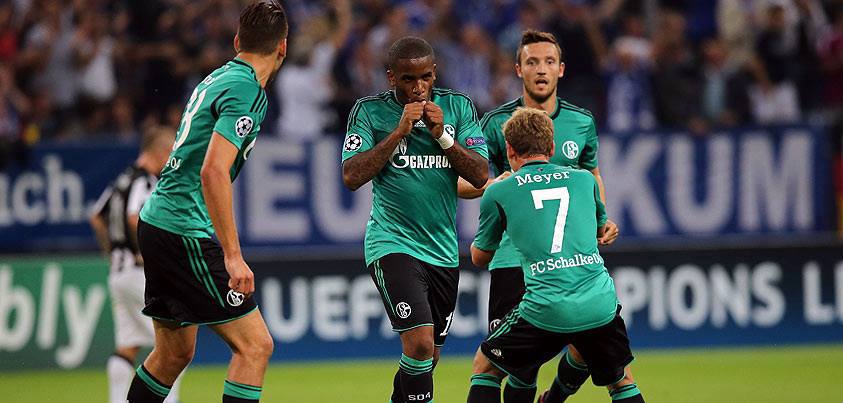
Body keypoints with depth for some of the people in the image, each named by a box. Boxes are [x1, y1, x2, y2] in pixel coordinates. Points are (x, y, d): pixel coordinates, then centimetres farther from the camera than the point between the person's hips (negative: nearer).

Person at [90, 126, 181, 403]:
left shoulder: (124, 180, 15)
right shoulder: (146, 182, -13)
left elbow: (96, 218, 22)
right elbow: (135, 218, -29)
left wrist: (112, 252, 22)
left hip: (118, 273, 9)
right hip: (142, 273, -9)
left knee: (127, 347, 7)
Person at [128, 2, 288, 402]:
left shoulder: (215, 80, 13)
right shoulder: (247, 93, -15)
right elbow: (213, 172, -25)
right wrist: (233, 256, -26)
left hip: (156, 220, 10)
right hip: (186, 232, -10)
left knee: (174, 353, 19)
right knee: (255, 344, -9)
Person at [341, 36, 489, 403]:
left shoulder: (458, 107, 5)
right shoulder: (369, 110, -2)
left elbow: (480, 176, 0)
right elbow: (352, 177, -11)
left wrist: (443, 136, -13)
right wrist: (400, 131, -16)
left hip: (443, 248, 4)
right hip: (392, 244, -4)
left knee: (428, 356, 12)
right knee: (420, 343, -22)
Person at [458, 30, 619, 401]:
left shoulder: (582, 122, 7)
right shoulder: (497, 122, -2)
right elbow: (461, 183, 2)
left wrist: (602, 222, 9)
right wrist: (494, 184, -19)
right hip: (513, 256, -3)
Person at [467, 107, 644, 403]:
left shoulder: (498, 193, 8)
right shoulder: (584, 179, 16)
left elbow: (479, 257, 23)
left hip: (546, 311, -2)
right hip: (600, 305, 3)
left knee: (485, 367, 18)